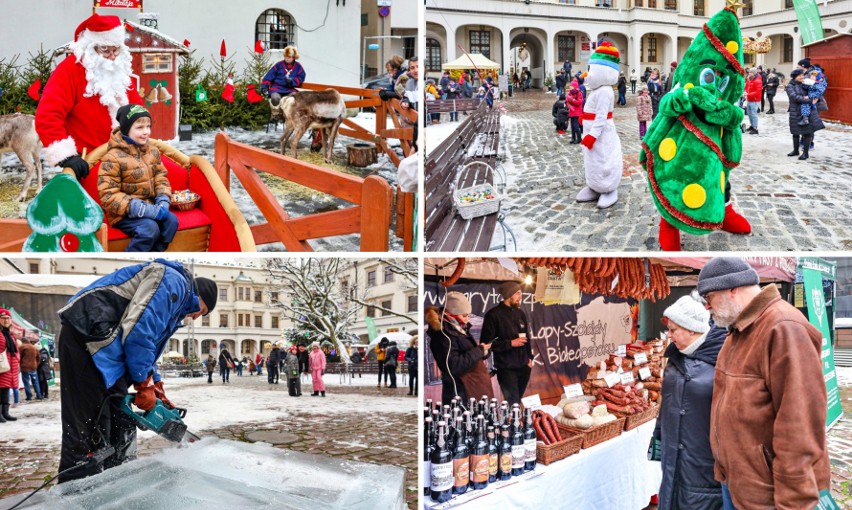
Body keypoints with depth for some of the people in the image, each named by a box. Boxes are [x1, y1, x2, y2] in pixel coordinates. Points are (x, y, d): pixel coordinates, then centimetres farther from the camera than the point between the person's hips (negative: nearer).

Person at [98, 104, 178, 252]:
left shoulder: (153, 151, 5)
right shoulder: (112, 158, -17)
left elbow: (161, 179, 9)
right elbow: (108, 196, -20)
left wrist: (163, 201, -14)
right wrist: (143, 209, -27)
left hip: (148, 207, 7)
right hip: (124, 213, -7)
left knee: (171, 220, -15)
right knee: (149, 228, -29)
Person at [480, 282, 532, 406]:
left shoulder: (520, 313, 13)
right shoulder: (494, 315, -9)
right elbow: (486, 342, -14)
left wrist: (529, 358, 13)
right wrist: (511, 343, -17)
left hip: (523, 366, 6)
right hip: (506, 368, -6)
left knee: (517, 401, 10)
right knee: (513, 403, -8)